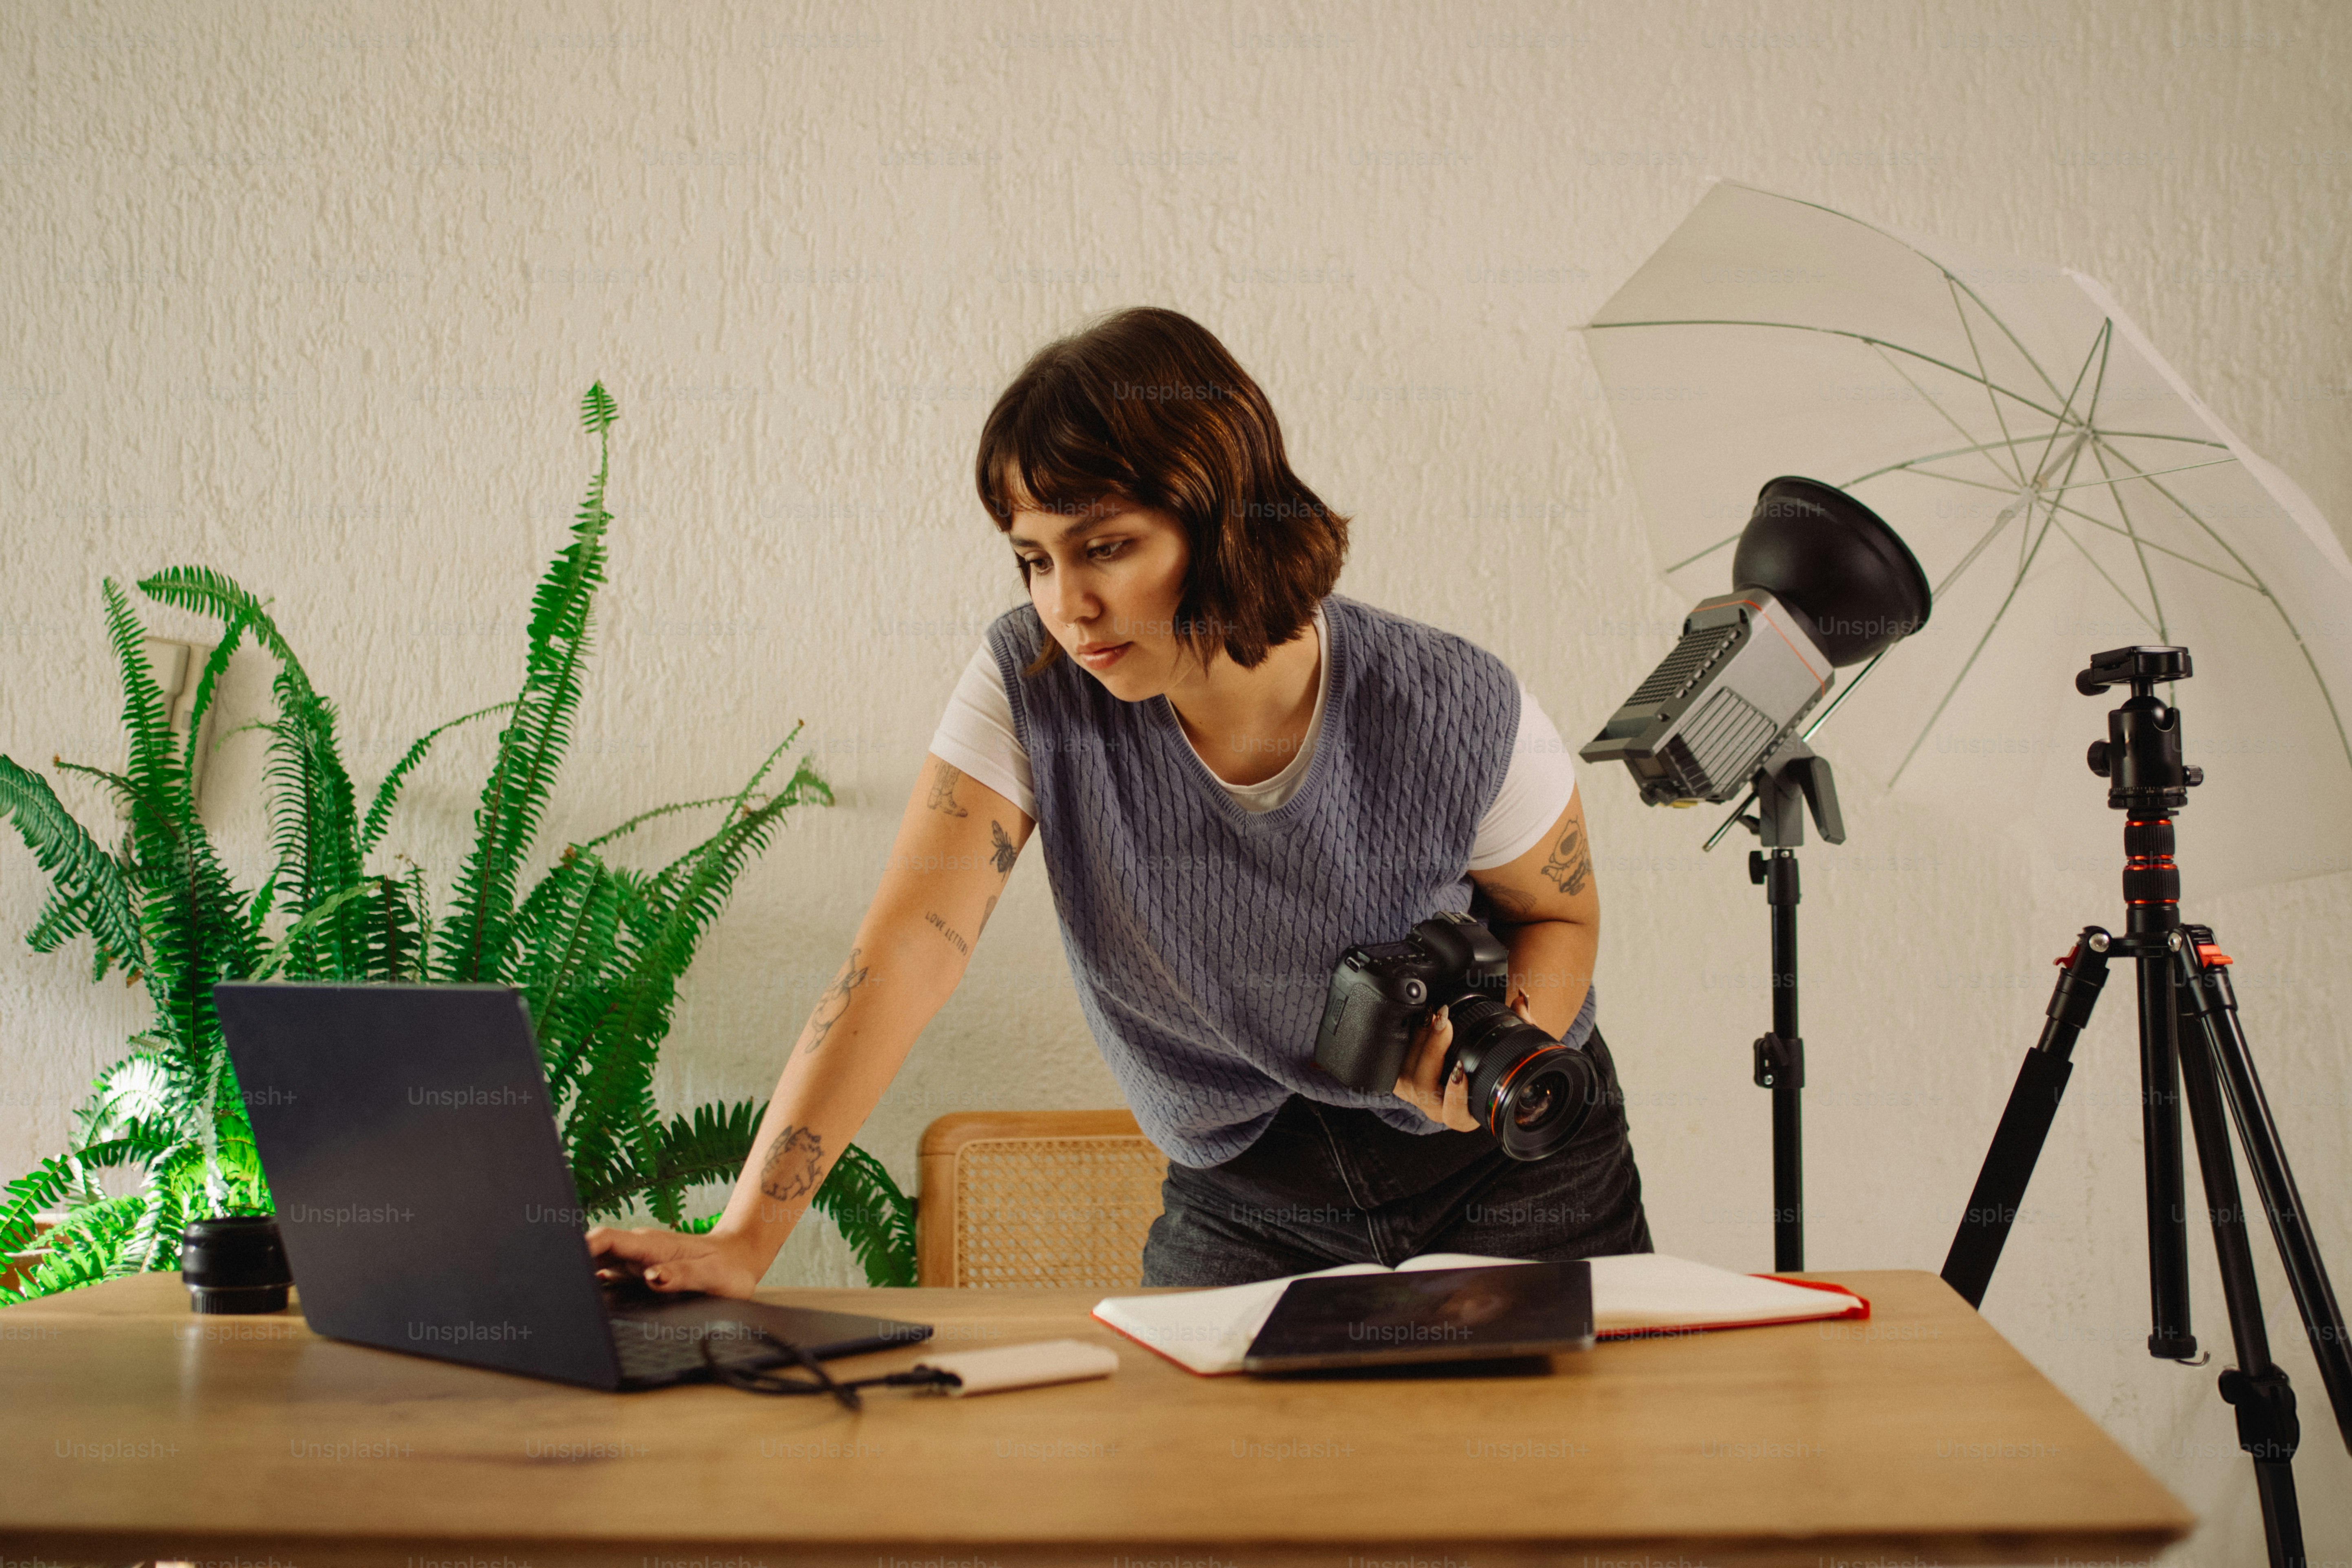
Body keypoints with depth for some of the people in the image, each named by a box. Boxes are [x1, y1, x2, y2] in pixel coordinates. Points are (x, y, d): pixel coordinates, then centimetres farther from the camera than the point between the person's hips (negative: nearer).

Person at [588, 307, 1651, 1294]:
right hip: (1246, 1204, 1)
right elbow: (906, 953, -26)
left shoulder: (1456, 714, -20)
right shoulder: (1030, 688, -18)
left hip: (1507, 1169, 0)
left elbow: (1561, 913, 0)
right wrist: (740, 1243, -37)